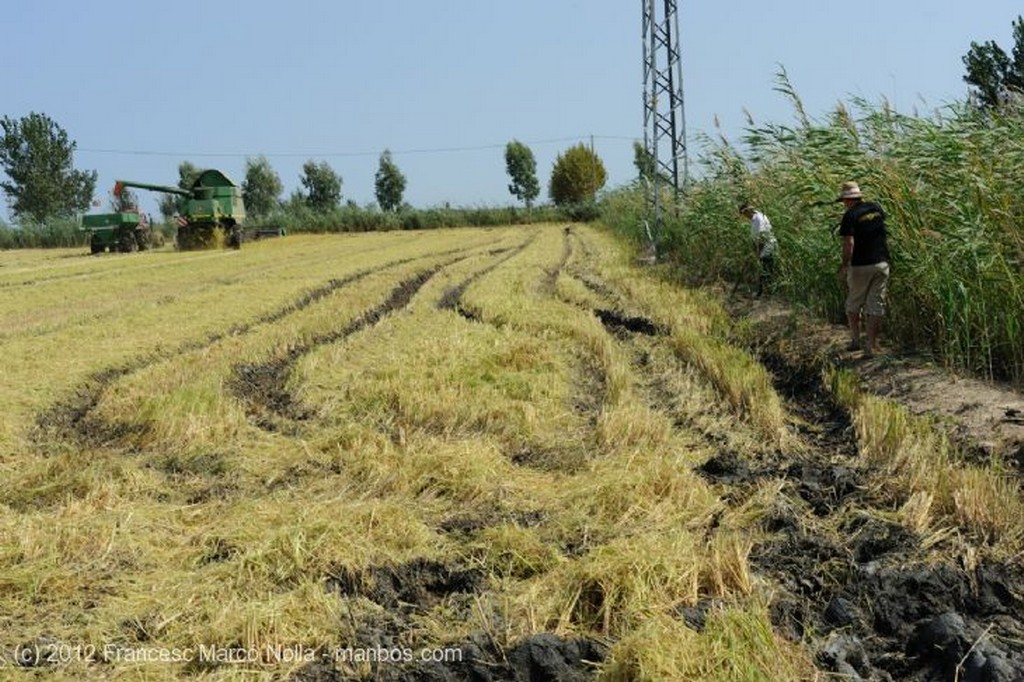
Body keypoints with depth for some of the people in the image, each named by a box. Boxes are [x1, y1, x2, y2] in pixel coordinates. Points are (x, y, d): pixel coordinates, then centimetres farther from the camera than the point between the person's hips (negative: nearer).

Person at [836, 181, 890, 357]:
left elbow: (849, 244, -17)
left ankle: (855, 340, 21)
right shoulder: (876, 208, 5)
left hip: (860, 266, -4)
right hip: (881, 263, 4)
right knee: (876, 305, 5)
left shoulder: (850, 216, -11)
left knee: (853, 304, 15)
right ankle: (872, 345, 2)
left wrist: (844, 266, -9)